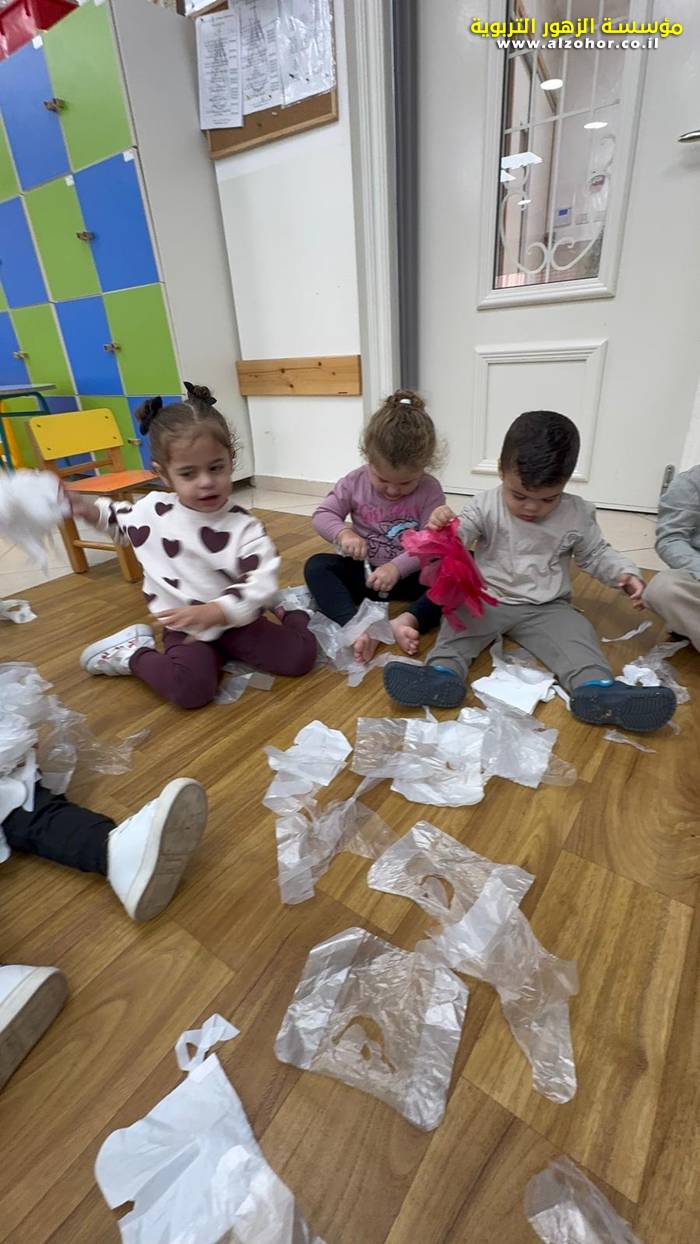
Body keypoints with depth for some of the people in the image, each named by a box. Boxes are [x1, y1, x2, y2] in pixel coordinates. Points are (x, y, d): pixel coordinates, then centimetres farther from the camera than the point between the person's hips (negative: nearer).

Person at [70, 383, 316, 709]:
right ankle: (134, 651, -1)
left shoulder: (244, 528, -16)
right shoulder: (153, 509, -5)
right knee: (190, 690, -29)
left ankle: (290, 612, 14)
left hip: (235, 623, 0)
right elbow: (120, 522, 20)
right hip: (186, 630, 1)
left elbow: (260, 586, -24)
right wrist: (86, 508, 4)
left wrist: (213, 611, -37)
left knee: (301, 656, -16)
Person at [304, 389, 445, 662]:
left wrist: (396, 568, -33)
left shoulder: (430, 491, -11)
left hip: (407, 574, -1)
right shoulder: (355, 482, -5)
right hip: (364, 570, 1)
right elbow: (322, 515, -2)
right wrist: (343, 533, -25)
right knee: (316, 565, -25)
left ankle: (407, 621, -46)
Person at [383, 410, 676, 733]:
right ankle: (443, 673, -46)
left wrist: (625, 573, -6)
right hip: (487, 599, -1)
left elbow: (596, 555, 13)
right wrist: (442, 530, -35)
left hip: (546, 608, 1)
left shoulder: (578, 514, 1)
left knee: (576, 630, -23)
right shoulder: (485, 505, -4)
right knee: (460, 618, -27)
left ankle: (596, 688, -42)